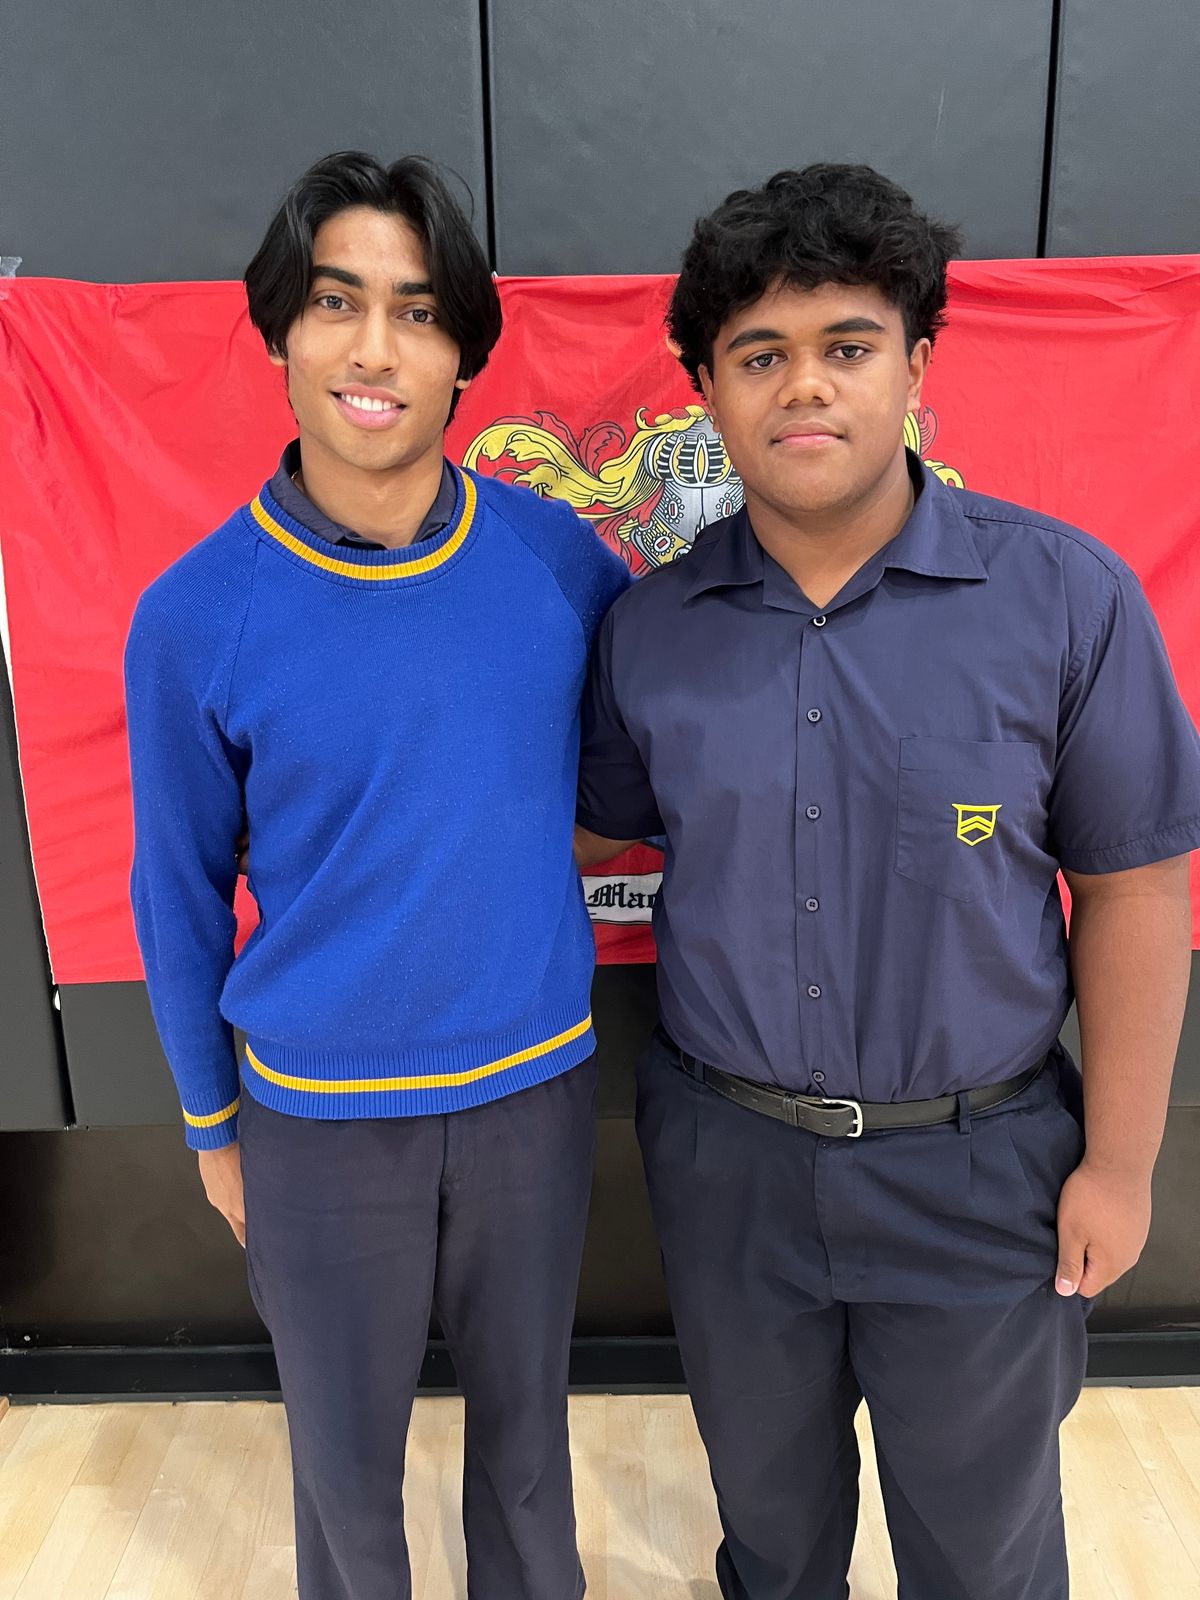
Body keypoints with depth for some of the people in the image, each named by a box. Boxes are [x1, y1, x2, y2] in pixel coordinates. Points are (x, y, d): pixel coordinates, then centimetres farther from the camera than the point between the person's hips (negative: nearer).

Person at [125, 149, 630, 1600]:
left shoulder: (555, 556, -9)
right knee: (344, 1456, 22)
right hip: (320, 1116, -1)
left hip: (536, 1084, 2)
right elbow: (180, 893, -2)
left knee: (525, 1411, 25)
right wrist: (211, 1121, 5)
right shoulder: (194, 617, -13)